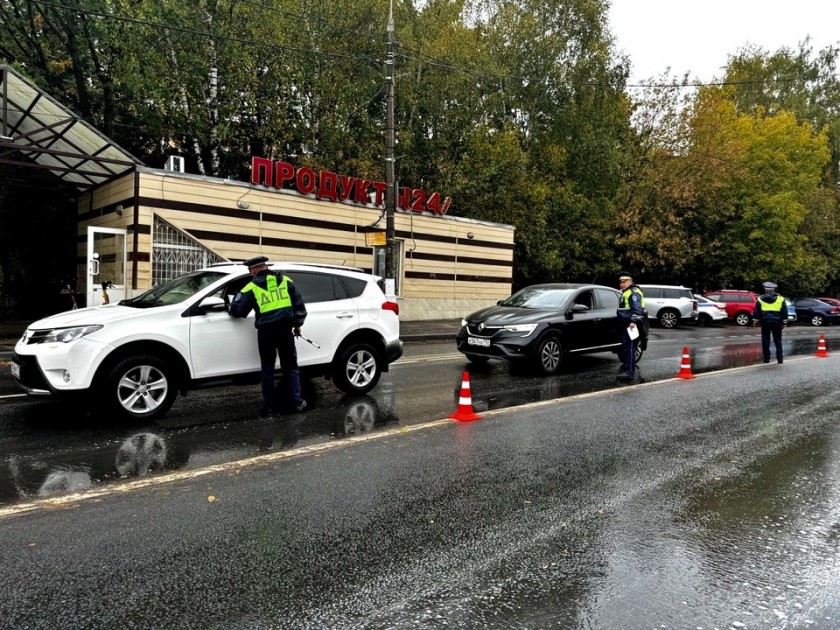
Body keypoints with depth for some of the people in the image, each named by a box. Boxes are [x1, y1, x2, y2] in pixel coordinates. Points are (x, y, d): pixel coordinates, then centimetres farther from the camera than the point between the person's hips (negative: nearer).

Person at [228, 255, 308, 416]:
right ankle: (297, 402, 12)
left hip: (265, 331, -1)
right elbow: (299, 304, 8)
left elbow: (236, 311, 1)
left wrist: (230, 309, 25)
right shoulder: (285, 281, 8)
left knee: (268, 369, 11)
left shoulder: (251, 287, 2)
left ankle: (270, 406, 13)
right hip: (285, 329, 2)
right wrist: (297, 325, 17)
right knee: (290, 367, 12)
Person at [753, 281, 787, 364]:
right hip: (777, 322, 1)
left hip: (765, 322, -1)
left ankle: (767, 357, 2)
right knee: (778, 340, 9)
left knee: (765, 340, 4)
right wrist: (784, 322, 10)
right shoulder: (780, 299, 3)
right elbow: (784, 312, 5)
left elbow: (756, 311, 0)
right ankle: (780, 357, 7)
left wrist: (755, 320, 6)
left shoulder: (760, 299, -1)